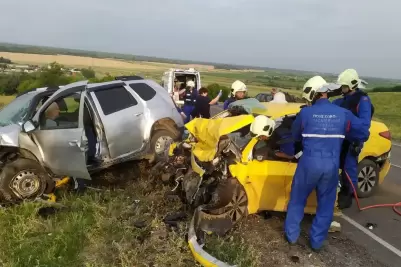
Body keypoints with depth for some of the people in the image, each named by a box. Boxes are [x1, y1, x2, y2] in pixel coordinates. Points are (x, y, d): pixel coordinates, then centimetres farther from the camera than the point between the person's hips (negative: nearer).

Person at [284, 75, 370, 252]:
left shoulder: (305, 113, -6)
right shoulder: (343, 114, -1)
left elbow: (295, 136, 10)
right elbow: (364, 134, 6)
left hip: (309, 162, -2)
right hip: (332, 165, 2)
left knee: (297, 200, 16)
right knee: (326, 204, 17)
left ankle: (292, 236, 25)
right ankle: (317, 241, 25)